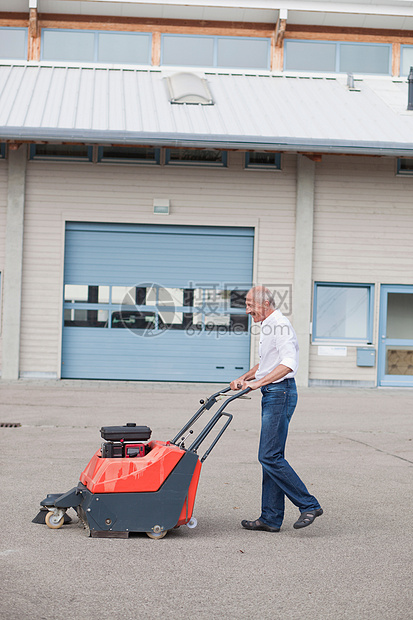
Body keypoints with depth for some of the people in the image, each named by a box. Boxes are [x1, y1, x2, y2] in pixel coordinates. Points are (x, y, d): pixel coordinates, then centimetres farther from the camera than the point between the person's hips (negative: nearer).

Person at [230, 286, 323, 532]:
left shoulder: (280, 325, -13)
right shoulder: (269, 326, 20)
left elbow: (289, 364, -26)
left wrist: (258, 382, -28)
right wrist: (244, 378, 19)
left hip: (280, 393, -11)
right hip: (272, 394, 11)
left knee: (270, 456, -12)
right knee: (270, 457, 9)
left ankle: (309, 505, -5)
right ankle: (271, 519, 12)